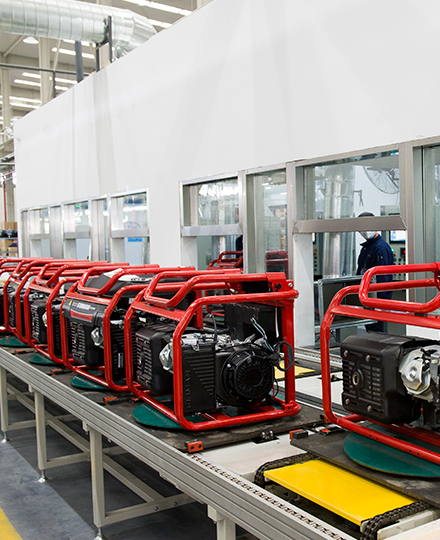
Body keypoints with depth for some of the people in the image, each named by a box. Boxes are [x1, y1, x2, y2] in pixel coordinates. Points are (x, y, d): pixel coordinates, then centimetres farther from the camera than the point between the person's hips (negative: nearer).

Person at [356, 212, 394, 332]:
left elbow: (383, 277, -19)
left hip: (378, 297, -10)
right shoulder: (366, 247, 16)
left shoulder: (381, 248, -14)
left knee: (375, 329, -7)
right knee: (369, 328, 14)